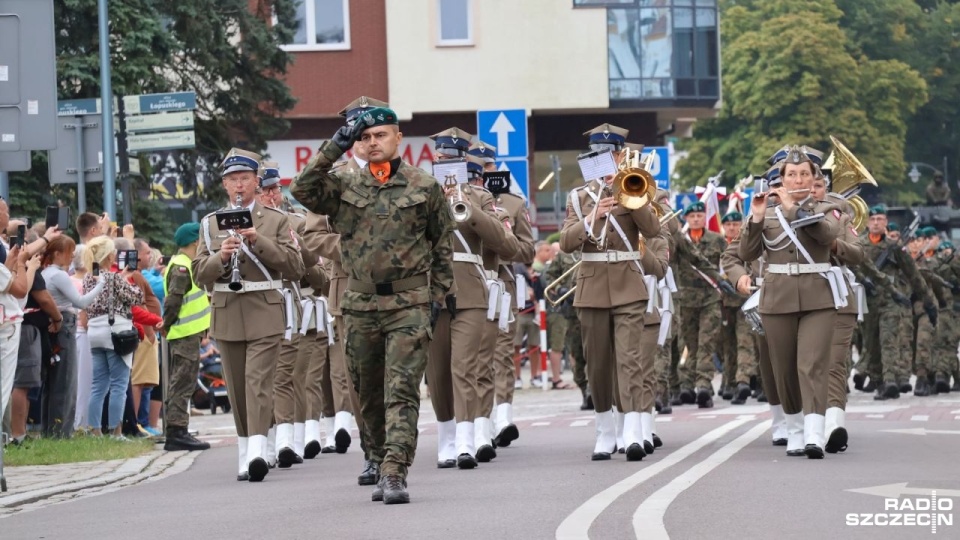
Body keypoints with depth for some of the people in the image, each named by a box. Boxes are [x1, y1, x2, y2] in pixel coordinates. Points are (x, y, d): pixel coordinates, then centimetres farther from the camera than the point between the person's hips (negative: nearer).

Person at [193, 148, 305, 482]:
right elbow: (200, 274, 6)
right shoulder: (210, 224, 12)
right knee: (237, 388, 5)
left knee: (258, 381, -15)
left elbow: (295, 265, -4)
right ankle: (244, 452, 13)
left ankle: (257, 451, -26)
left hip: (264, 315, -3)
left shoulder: (276, 221, 6)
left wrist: (259, 241, -15)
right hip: (227, 317, 3)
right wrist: (220, 257, -15)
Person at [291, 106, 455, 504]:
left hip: (409, 305, -3)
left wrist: (440, 294, 7)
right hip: (360, 307, 3)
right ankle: (380, 465, 22)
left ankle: (395, 474, -19)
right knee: (370, 396, 10)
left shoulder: (424, 187, 4)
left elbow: (443, 245, 10)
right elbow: (302, 191, -10)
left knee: (401, 391, -12)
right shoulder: (344, 186, 6)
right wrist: (332, 150, -15)